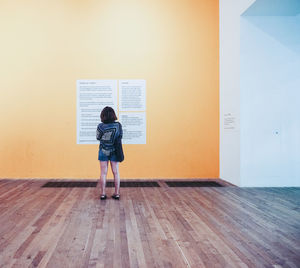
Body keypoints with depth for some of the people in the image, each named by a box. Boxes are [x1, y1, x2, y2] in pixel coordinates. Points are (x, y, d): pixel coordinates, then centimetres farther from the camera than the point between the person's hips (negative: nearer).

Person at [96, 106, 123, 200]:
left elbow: (98, 137, -1)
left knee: (103, 173, 6)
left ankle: (103, 194, 10)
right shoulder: (118, 125, -9)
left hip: (103, 151, -1)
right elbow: (120, 136, 2)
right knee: (116, 172, 8)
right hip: (114, 151, 1)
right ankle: (117, 193, 13)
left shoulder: (101, 126, -13)